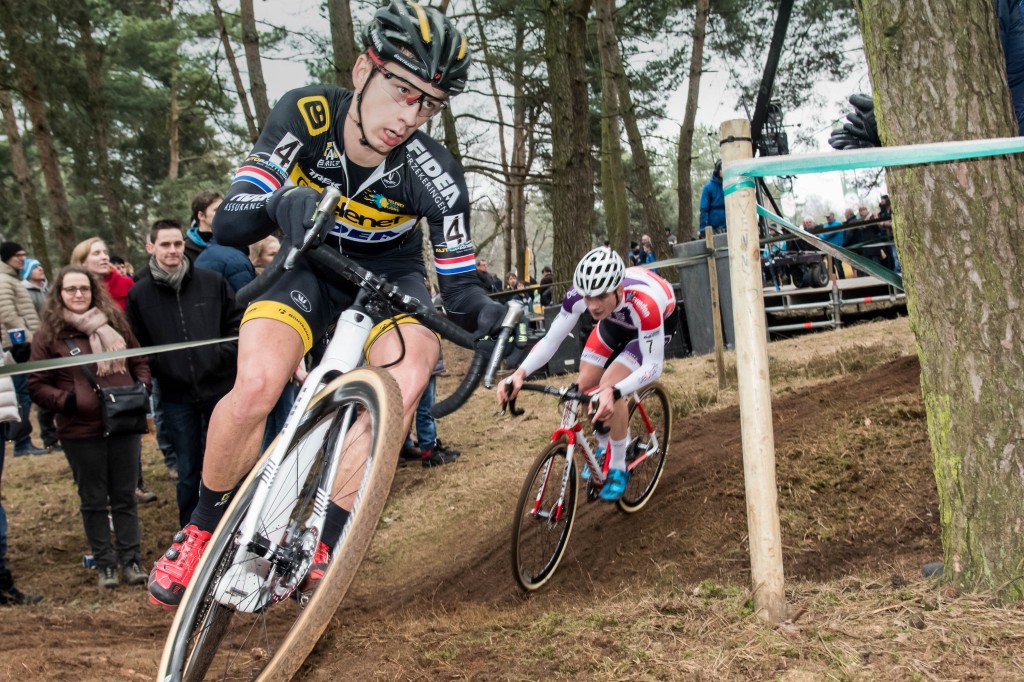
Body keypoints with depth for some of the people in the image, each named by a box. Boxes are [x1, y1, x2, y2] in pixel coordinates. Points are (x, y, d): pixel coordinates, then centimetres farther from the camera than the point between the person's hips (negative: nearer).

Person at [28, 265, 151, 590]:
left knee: (125, 496, 10)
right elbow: (36, 385, 0)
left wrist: (142, 386, -2)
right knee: (94, 501, 9)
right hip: (81, 431, -2)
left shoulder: (115, 322, 6)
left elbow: (139, 360, 16)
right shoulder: (48, 335, -2)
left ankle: (131, 560, 19)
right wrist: (64, 400, -16)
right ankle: (105, 564, 19)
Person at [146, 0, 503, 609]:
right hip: (310, 265, 0)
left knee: (407, 380, -31)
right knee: (256, 385, -26)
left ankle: (324, 543, -18)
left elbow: (458, 283, -20)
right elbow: (230, 225, -27)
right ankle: (204, 529, 0)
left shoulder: (434, 176, -27)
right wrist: (278, 205, -51)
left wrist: (485, 311, -44)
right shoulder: (305, 115, -25)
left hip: (389, 274, 0)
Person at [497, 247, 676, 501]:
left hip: (661, 320, -5)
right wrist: (520, 373, -40)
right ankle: (603, 447, 24)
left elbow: (653, 367, -39)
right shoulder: (580, 293, -32)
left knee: (609, 387, -23)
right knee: (585, 386, -6)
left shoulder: (644, 304, -45)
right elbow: (551, 340, -23)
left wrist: (612, 392, -55)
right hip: (616, 321, 5)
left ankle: (618, 469, -4)